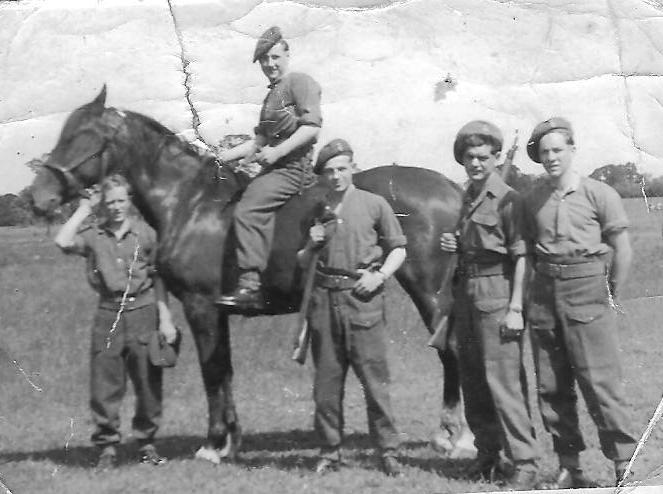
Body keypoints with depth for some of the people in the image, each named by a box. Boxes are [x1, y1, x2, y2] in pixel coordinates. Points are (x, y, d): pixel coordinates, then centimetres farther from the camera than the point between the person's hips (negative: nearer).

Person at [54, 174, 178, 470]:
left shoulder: (145, 234, 4)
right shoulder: (93, 236, 5)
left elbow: (158, 278, 6)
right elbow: (64, 242, -14)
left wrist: (165, 320, 0)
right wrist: (84, 210, -3)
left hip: (143, 311, 0)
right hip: (108, 313, 0)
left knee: (148, 382, 5)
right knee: (105, 382, 0)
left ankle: (146, 443, 17)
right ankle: (107, 446, 8)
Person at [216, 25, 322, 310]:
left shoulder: (300, 83, -4)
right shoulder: (272, 95, 25)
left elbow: (312, 126, -15)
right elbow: (260, 141, 26)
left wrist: (277, 152, -20)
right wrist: (223, 158, 16)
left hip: (293, 166, -10)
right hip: (275, 167, 10)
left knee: (248, 210, -26)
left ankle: (250, 286, -32)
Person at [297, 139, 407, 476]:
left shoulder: (374, 205, 3)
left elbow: (398, 249, 7)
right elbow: (301, 264, 19)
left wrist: (379, 275, -8)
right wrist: (311, 246, -2)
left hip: (362, 297, -3)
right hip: (324, 297, 3)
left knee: (374, 378, -5)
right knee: (326, 379, 6)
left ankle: (388, 451, 1)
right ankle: (330, 451, 14)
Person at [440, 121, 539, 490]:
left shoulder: (508, 199, -10)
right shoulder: (468, 198, 14)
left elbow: (520, 257, -14)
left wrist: (516, 308, -20)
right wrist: (453, 245, 6)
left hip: (496, 293, -8)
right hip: (466, 293, 8)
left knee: (504, 380, -11)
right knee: (473, 380, 11)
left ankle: (526, 463, -10)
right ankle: (487, 456, 21)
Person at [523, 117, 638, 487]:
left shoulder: (599, 194, -2)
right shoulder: (533, 201, 10)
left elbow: (623, 252, 0)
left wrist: (610, 297, 2)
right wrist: (545, 283, 9)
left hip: (587, 293, -5)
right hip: (544, 294, 5)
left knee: (600, 381, -9)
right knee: (551, 386, 5)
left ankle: (625, 464, -5)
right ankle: (569, 466, 13)